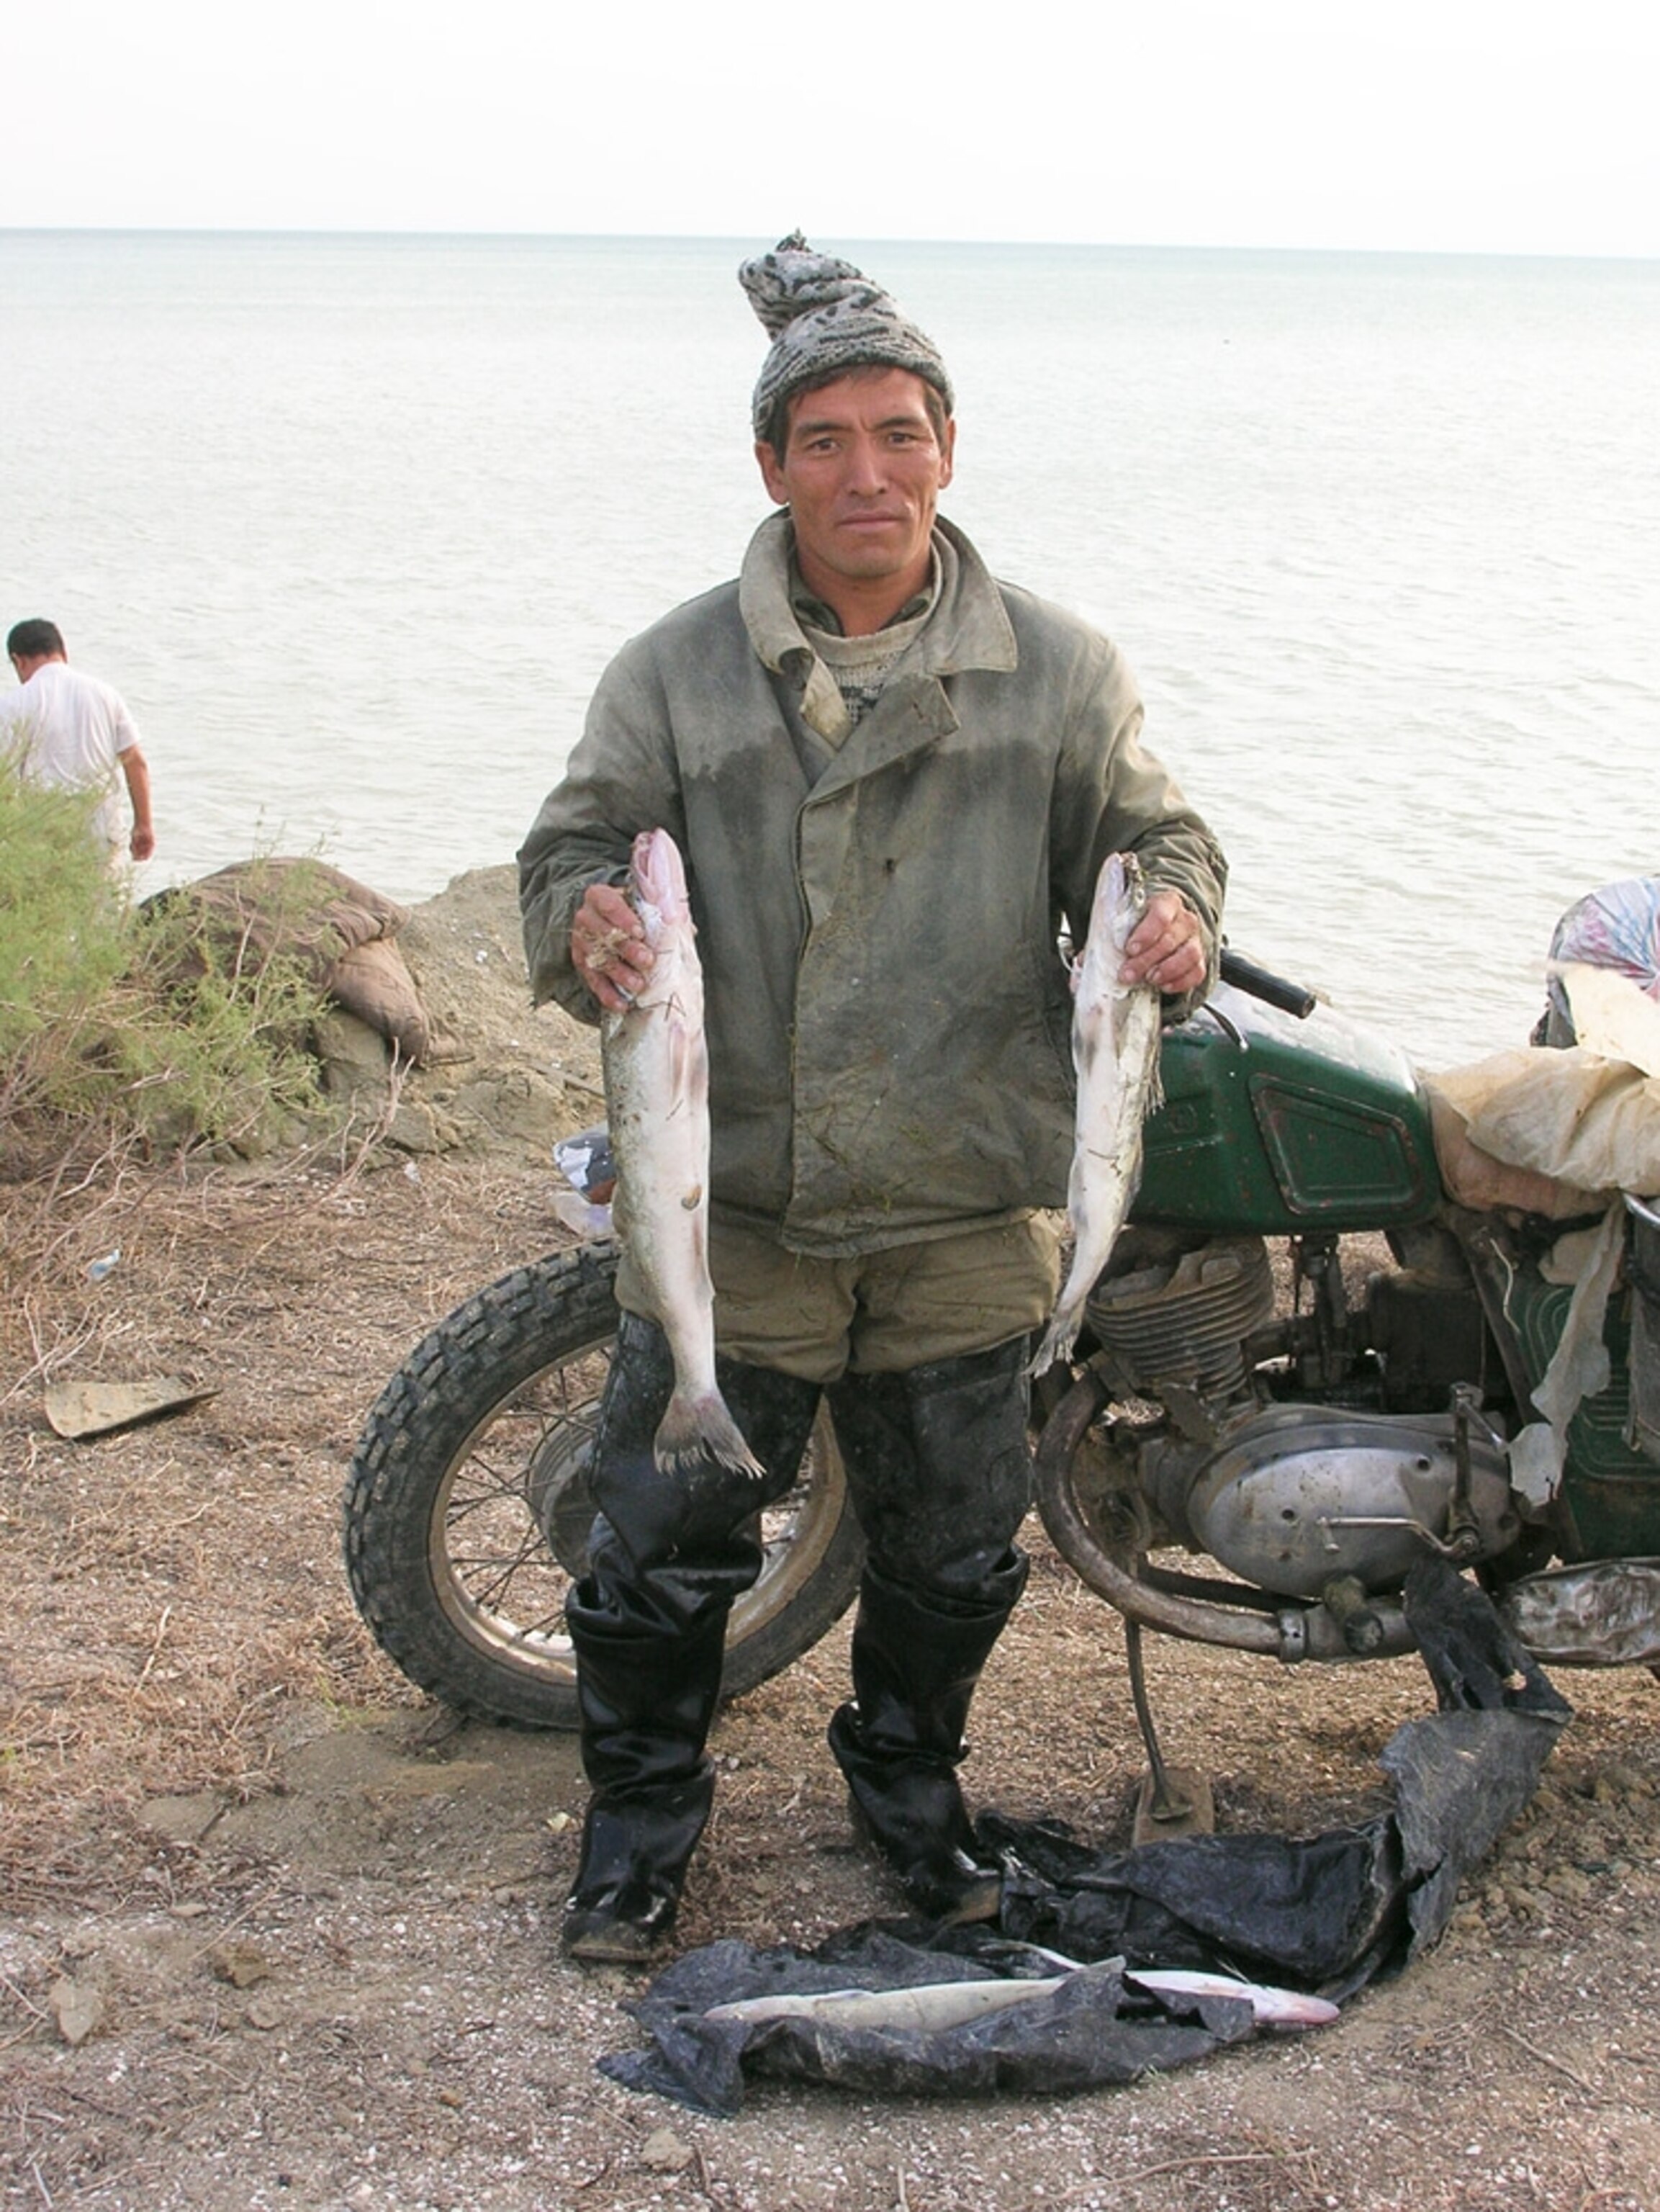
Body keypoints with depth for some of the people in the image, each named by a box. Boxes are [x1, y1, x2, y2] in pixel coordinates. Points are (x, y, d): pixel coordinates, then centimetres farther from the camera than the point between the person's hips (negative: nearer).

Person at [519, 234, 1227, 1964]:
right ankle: (641, 1808, 31)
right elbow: (574, 839, 3)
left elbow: (1150, 833, 9)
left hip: (965, 1208, 1)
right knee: (669, 1534, 7)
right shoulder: (675, 671, 2)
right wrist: (583, 919, -21)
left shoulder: (1057, 671, 4)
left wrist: (1174, 912, -16)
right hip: (729, 1204, -1)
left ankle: (910, 1781, 41)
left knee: (954, 1549, 15)